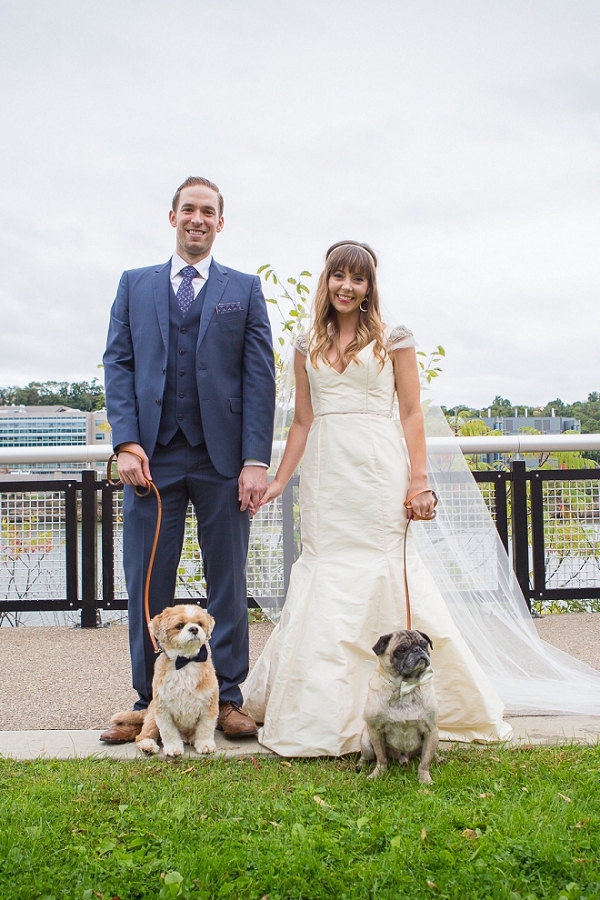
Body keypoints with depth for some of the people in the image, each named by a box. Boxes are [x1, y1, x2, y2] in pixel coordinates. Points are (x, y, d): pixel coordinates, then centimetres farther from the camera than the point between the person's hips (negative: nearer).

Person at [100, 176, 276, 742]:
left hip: (222, 457, -1)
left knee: (228, 583, 6)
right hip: (152, 457, 1)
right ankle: (148, 703, 15)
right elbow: (118, 364, 7)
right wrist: (127, 443, -7)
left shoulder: (245, 289, 10)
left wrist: (256, 460, -8)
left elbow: (259, 376, 2)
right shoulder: (135, 285, 15)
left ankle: (227, 700, 16)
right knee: (147, 585, 4)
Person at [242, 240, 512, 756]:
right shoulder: (309, 346, 14)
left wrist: (419, 481, -8)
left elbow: (412, 414, 1)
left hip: (377, 468, -3)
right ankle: (322, 708, 12)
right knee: (323, 576, 2)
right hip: (325, 472, 3)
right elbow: (303, 421, 15)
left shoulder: (393, 340, 4)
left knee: (383, 573, -4)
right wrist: (279, 481, 9)